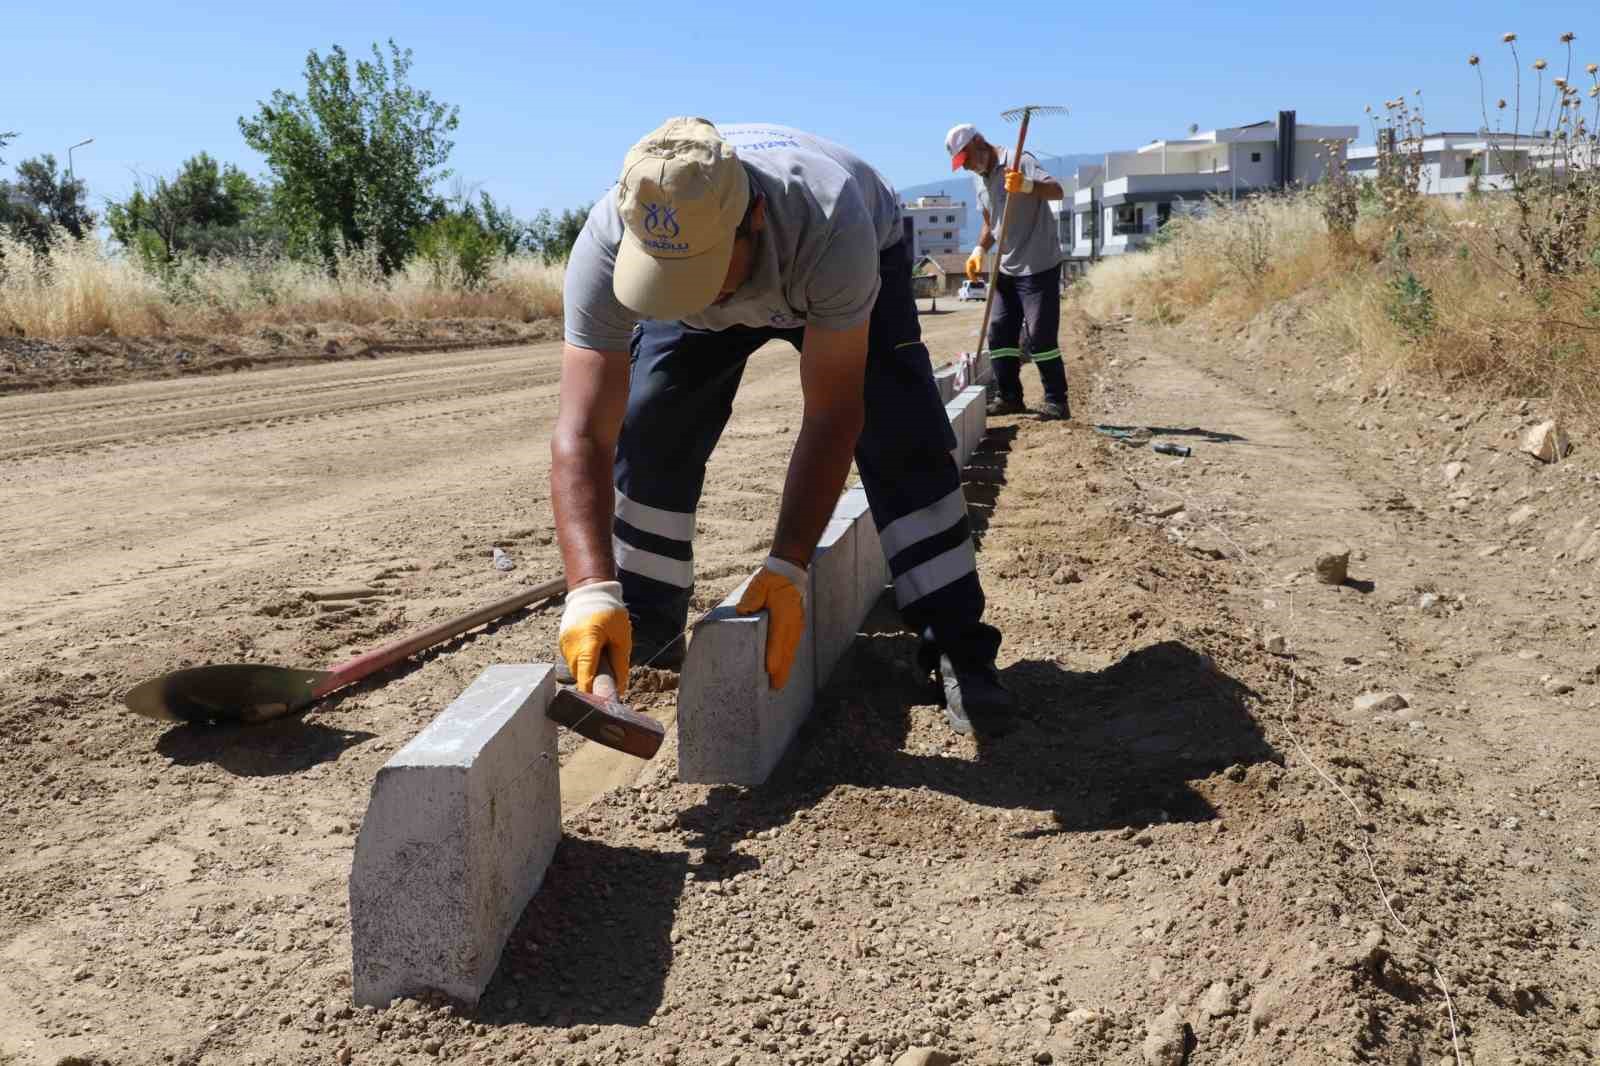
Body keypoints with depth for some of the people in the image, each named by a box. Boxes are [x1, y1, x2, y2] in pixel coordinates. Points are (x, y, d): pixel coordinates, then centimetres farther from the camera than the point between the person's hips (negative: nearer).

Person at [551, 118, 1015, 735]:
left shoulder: (829, 226, -47)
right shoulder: (606, 243, -40)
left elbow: (830, 417, -40)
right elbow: (582, 435, -42)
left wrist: (787, 570, -45)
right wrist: (592, 593, -54)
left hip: (862, 263, -2)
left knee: (900, 441, -19)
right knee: (647, 435, -12)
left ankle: (958, 648, -5)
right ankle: (645, 638, 7)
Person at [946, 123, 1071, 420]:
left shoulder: (1019, 162, -13)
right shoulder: (979, 179, 12)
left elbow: (1056, 190, -28)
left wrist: (1026, 186, -47)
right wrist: (979, 250, 6)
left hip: (1039, 266, -8)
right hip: (1007, 268, 8)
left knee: (1041, 336, -8)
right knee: (999, 333, 8)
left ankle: (1057, 401, 0)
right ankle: (1008, 396, 18)